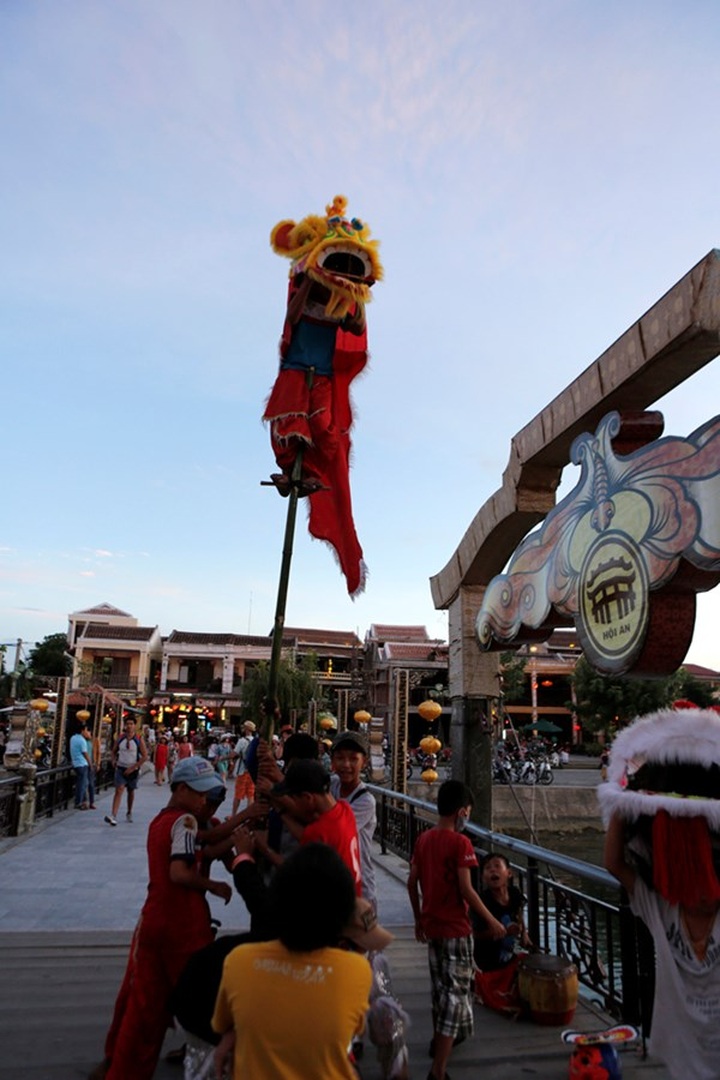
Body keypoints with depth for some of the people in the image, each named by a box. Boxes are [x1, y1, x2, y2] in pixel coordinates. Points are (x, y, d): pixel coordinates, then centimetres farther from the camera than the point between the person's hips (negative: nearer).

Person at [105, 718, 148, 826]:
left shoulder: (139, 740, -8)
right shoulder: (120, 738, 0)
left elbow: (144, 756, -10)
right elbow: (114, 751, 14)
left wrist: (132, 768, -15)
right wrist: (114, 760, -7)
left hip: (133, 770, 0)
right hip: (120, 768, 0)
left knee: (131, 791, 15)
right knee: (119, 790, -15)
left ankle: (129, 813, 34)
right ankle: (113, 815, -22)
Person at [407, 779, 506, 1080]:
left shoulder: (423, 839, 1)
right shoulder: (459, 842, -18)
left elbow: (412, 883, 6)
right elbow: (466, 890, -19)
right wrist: (491, 920, -8)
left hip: (431, 925, 7)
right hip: (455, 928, -7)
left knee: (440, 985, 25)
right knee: (456, 991, 1)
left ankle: (440, 1039, 42)